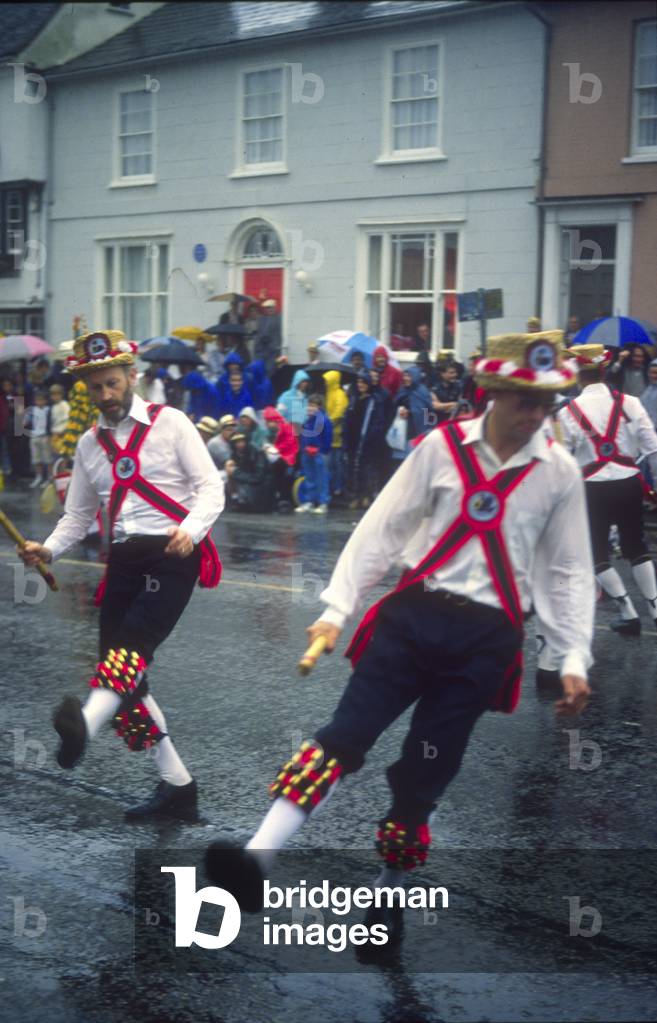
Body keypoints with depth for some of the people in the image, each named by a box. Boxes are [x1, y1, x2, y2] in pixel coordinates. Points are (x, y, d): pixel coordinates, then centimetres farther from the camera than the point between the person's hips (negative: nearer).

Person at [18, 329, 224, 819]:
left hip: (173, 556, -6)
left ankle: (84, 725, -56)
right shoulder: (90, 444, 18)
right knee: (119, 671, 1)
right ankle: (177, 786, 9)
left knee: (133, 643, -29)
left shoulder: (169, 423, 2)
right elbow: (79, 513, 21)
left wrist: (190, 529, -22)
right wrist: (49, 548, 1)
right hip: (124, 559, 6)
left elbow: (211, 487, -2)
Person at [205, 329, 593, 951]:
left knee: (426, 771, 5)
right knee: (346, 733, -13)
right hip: (414, 613, 0)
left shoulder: (560, 472, 4)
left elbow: (569, 571, 11)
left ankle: (386, 896, 22)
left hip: (487, 638, 1)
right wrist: (337, 607, -5)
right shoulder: (443, 446, 0)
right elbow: (382, 527, 0)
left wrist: (573, 657, 5)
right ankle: (256, 860, -20)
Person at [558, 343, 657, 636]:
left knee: (598, 552, 12)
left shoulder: (569, 412, -8)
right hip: (629, 483, 3)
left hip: (594, 488, -2)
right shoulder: (629, 403, -4)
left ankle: (628, 613, 8)